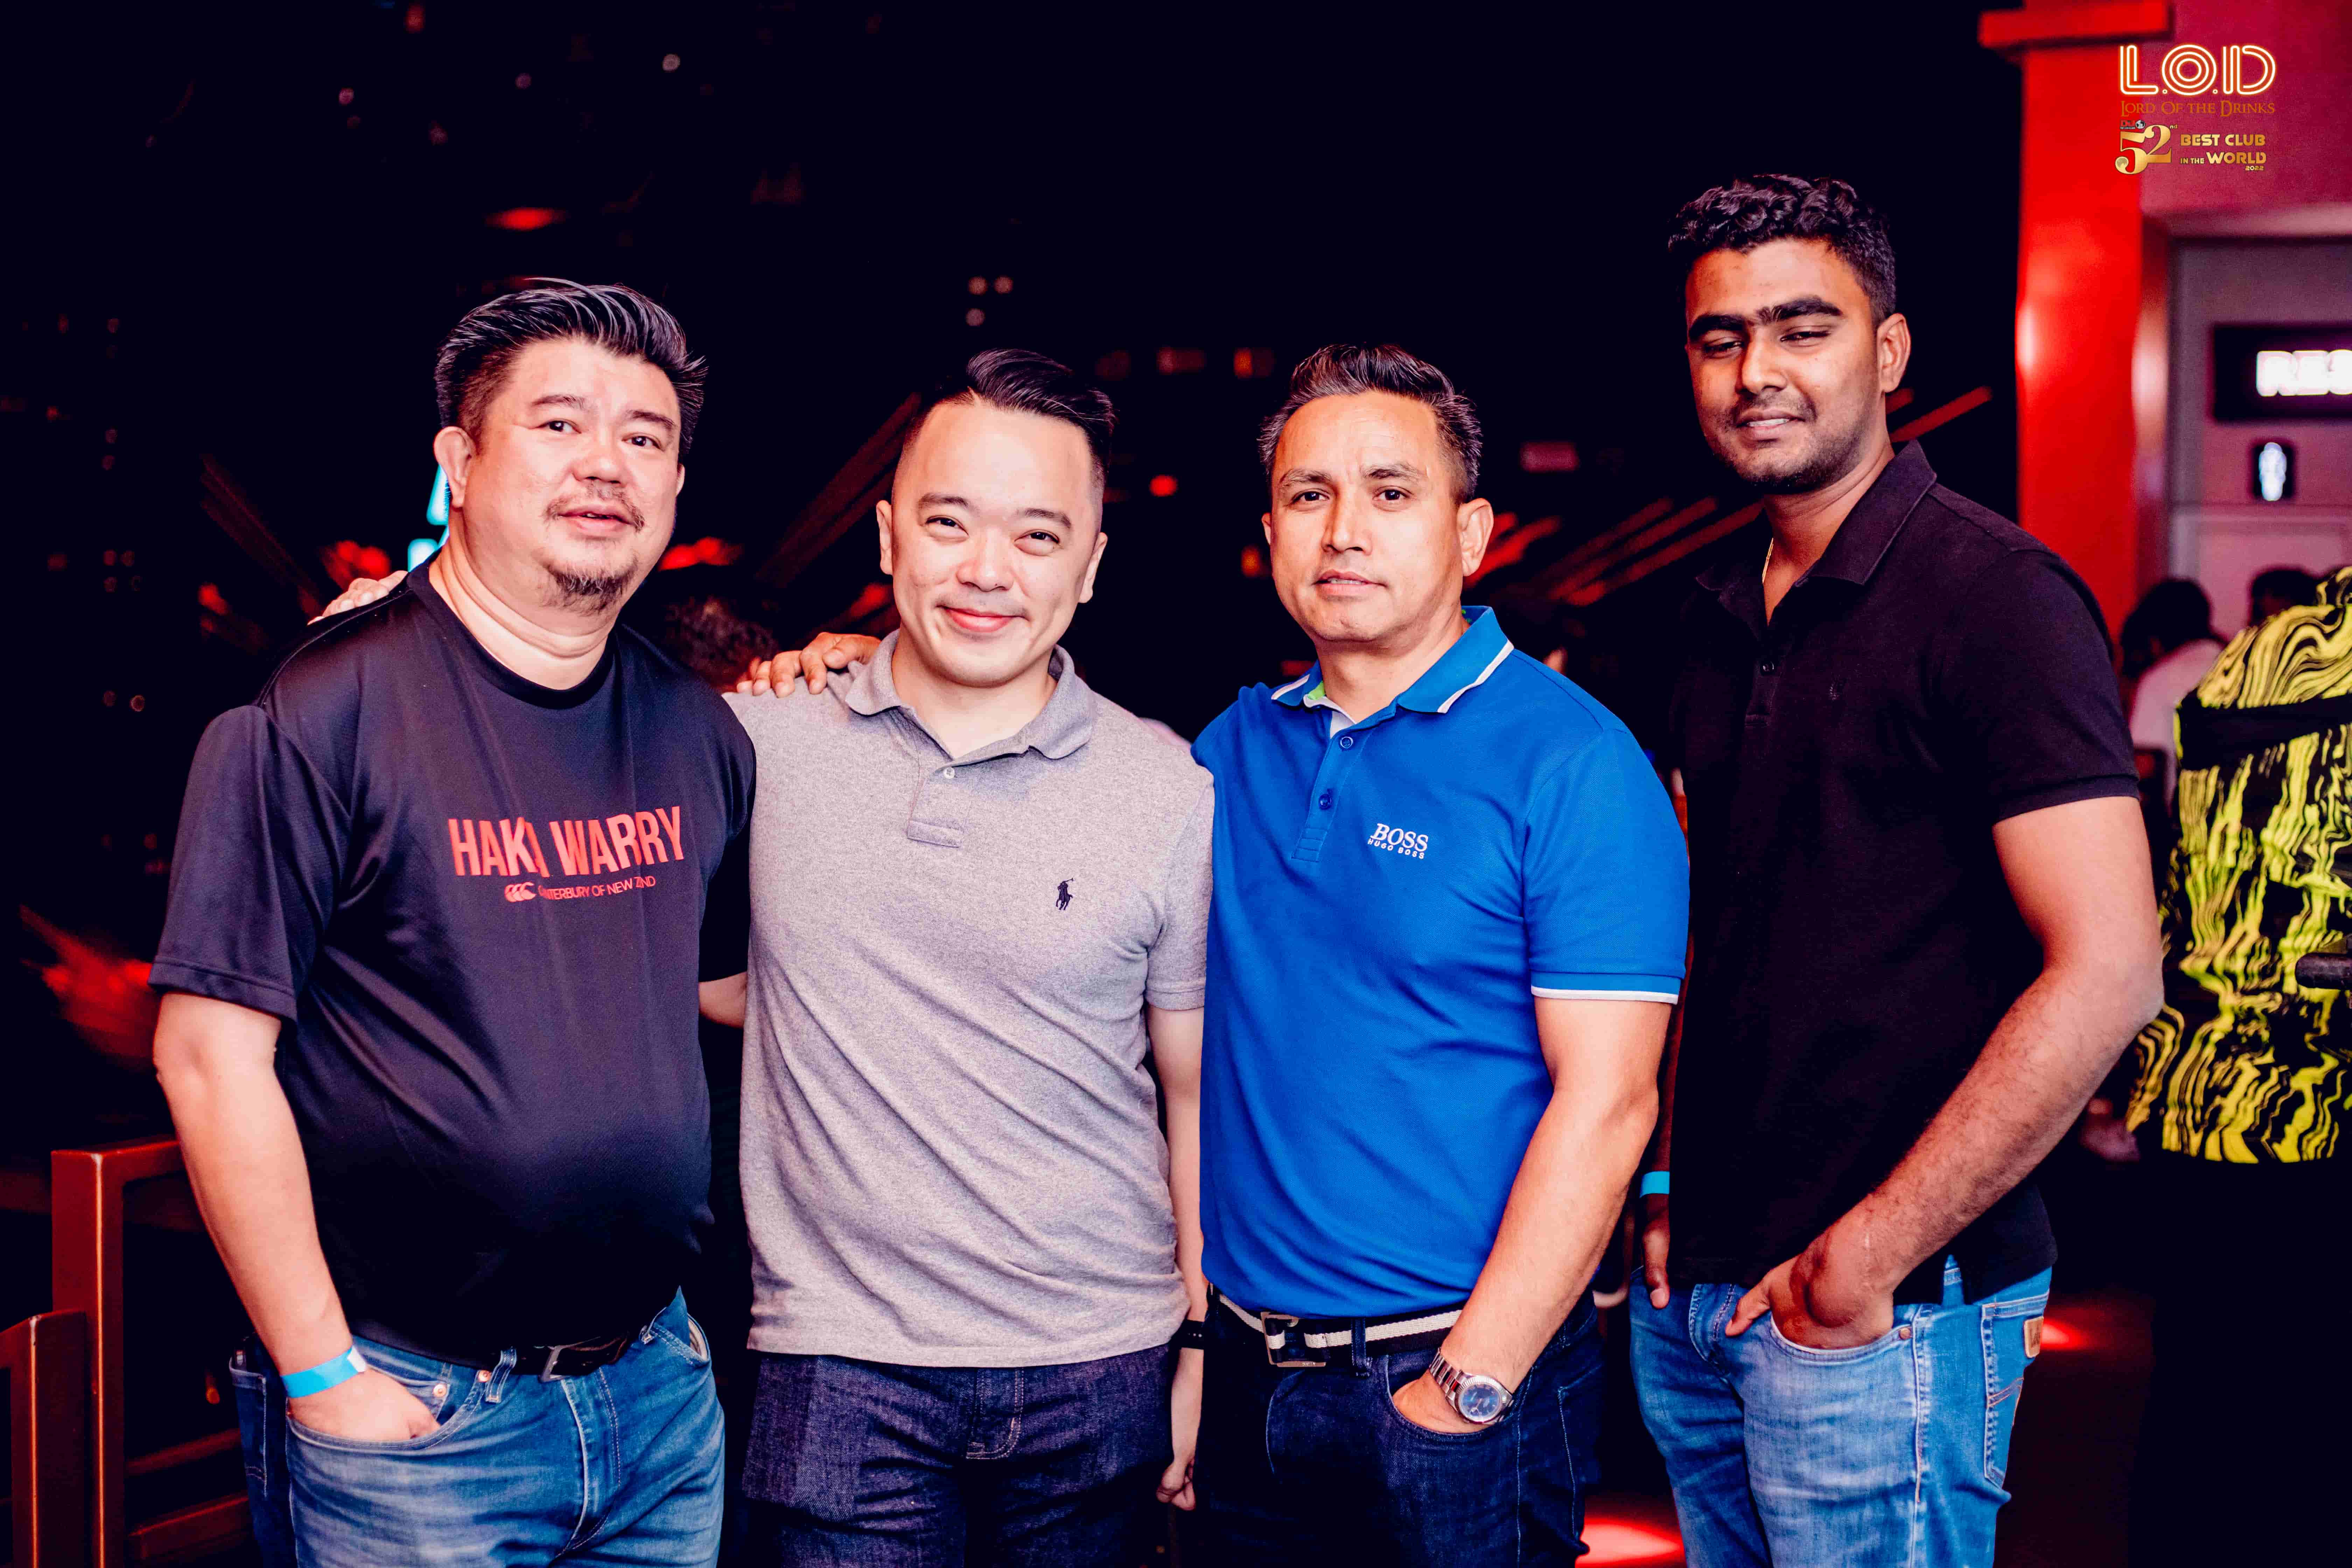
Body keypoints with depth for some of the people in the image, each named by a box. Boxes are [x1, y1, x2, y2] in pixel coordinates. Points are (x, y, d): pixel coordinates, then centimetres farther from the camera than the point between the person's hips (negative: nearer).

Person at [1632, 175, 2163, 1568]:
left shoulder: (1995, 596, -12)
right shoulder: (1723, 623, 10)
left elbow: (2109, 971, -19)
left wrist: (1876, 1253, -17)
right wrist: (1673, 1188, 7)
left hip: (1888, 1306, -7)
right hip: (1699, 1293, 7)